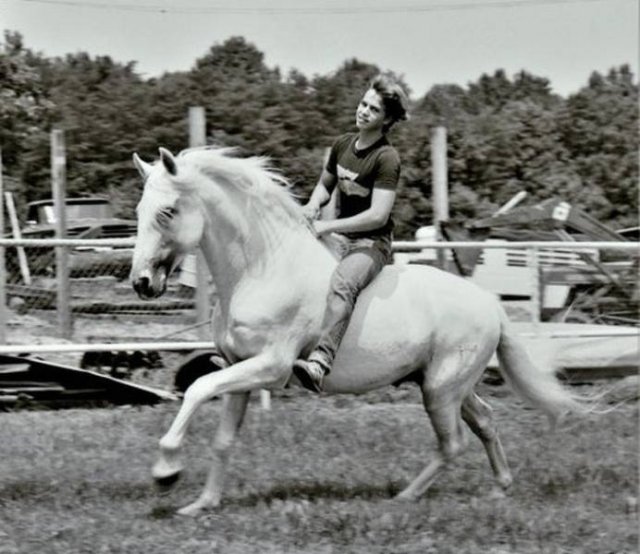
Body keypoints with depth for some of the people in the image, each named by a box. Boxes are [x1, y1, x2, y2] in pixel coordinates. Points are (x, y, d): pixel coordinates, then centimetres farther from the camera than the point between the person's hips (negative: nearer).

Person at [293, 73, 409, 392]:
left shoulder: (386, 158, -14)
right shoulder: (343, 145, 9)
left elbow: (377, 216, -21)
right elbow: (326, 184, 25)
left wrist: (326, 227, -20)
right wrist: (314, 204, 1)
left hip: (371, 243, -9)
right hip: (338, 237, 9)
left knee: (341, 284, -39)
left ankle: (320, 363, -59)